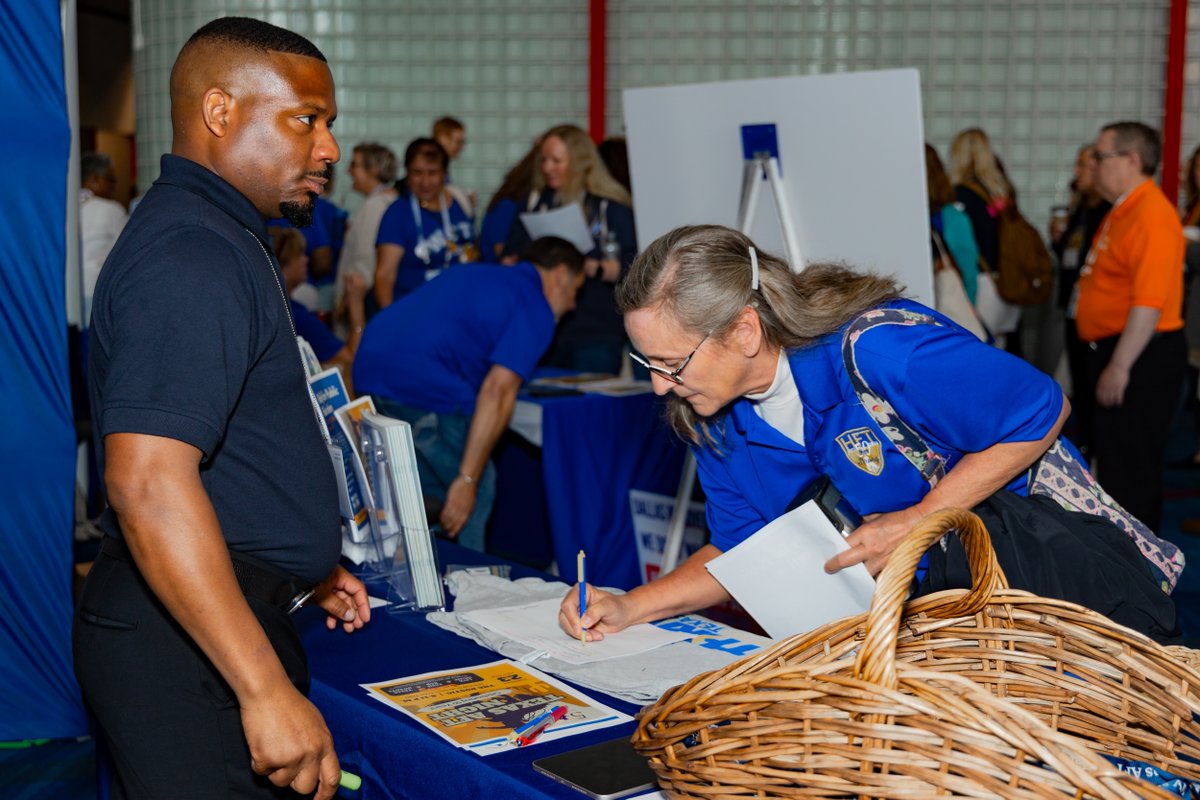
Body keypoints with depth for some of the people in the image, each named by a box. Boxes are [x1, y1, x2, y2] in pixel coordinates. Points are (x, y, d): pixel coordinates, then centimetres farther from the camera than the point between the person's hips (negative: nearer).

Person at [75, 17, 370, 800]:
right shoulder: (192, 255, -18)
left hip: (235, 610, 10)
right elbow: (148, 481, -28)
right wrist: (266, 690, -28)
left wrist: (302, 568, 26)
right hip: (187, 642, -10)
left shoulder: (217, 237, 16)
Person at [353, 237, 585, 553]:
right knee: (477, 493, 7)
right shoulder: (537, 311, 2)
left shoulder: (475, 272, 25)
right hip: (425, 384, -8)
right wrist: (468, 480, -11)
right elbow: (498, 391, -10)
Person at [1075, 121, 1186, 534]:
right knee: (1113, 452, 19)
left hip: (1142, 355, -10)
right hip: (1115, 351, 10)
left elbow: (1149, 302, -26)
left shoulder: (1152, 215, -19)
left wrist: (1120, 366, -25)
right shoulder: (1122, 211, 15)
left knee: (1131, 464, -5)